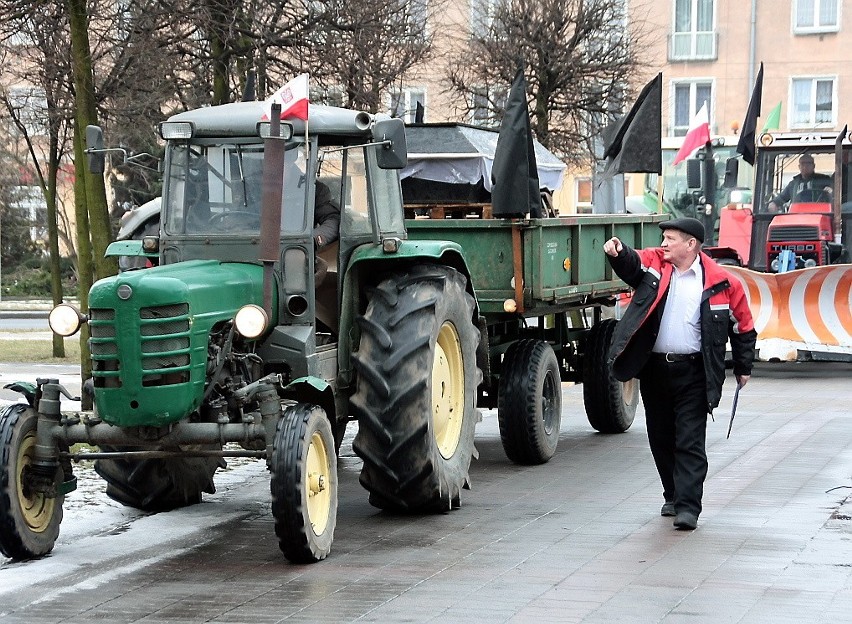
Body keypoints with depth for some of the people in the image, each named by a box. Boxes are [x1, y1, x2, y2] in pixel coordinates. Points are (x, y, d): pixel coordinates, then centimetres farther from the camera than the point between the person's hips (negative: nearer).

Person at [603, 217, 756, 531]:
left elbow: (743, 326, 5)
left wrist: (743, 368, 10)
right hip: (653, 369, 4)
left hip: (692, 374, -4)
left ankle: (688, 507, -5)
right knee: (660, 439, 14)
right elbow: (631, 264, -17)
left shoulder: (721, 282, -5)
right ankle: (672, 496, 30)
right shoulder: (655, 263, 3)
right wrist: (618, 252, -40)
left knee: (690, 442, -5)